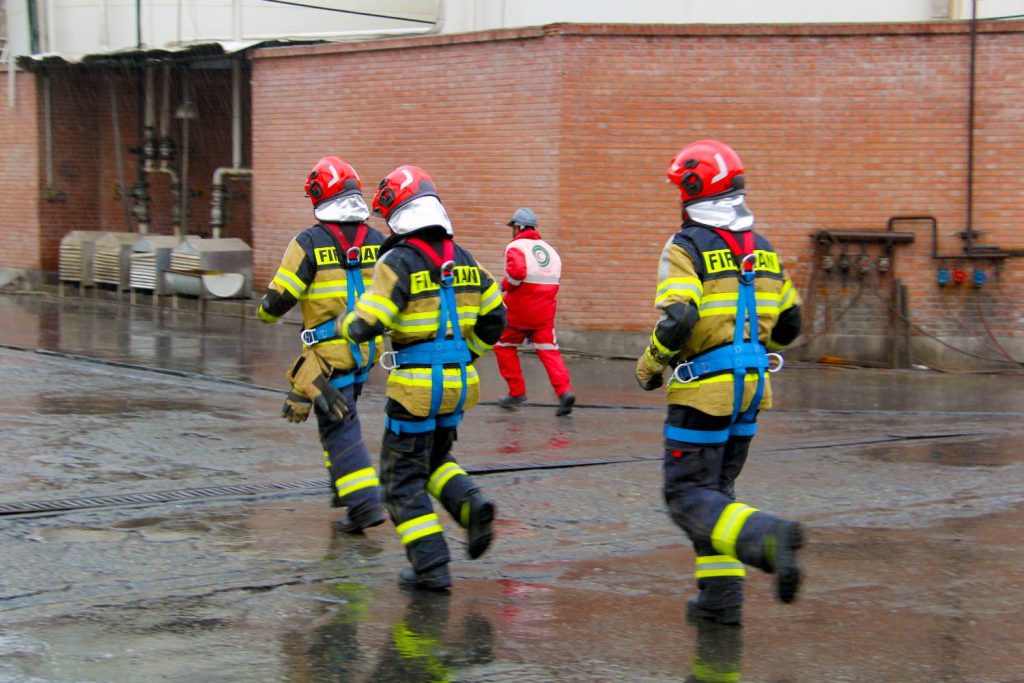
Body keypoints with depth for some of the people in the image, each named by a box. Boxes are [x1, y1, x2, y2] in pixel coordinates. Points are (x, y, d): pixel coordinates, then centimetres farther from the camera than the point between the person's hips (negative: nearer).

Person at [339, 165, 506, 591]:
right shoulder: (463, 260, 6)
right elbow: (494, 319, 13)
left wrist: (344, 322, 4)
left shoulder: (399, 262, -14)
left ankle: (431, 568, 3)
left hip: (417, 385, -6)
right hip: (459, 383, 6)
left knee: (404, 476, 6)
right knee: (435, 459, 26)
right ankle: (473, 506, 1)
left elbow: (365, 325, -18)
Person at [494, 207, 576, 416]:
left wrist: (506, 285, -7)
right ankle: (564, 391, -17)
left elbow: (516, 272, -25)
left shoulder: (516, 247, -7)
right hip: (545, 312, 5)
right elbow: (554, 279, 12)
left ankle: (517, 392, 13)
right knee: (549, 351, 3)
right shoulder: (550, 250, 14)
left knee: (504, 346, 15)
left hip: (518, 310, -5)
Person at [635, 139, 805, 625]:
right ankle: (721, 597, 14)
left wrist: (649, 366, -6)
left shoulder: (687, 247, -11)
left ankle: (767, 537, -24)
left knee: (688, 497, -1)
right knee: (717, 489, 17)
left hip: (704, 388, -7)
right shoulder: (761, 248, 10)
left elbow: (677, 320, -23)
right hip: (751, 384, 7)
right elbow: (789, 325, 15)